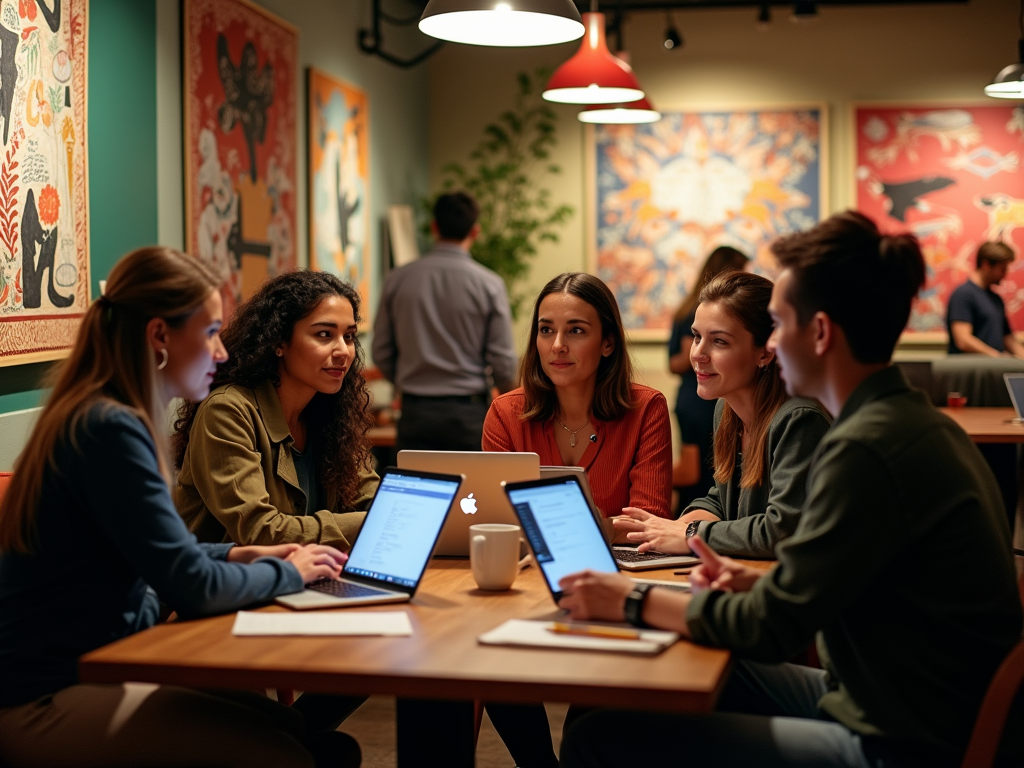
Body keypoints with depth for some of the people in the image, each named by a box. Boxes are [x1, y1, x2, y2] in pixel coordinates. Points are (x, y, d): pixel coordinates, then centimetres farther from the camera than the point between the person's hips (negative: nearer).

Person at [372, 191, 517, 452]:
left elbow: (381, 353, 8)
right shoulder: (489, 284, -5)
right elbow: (503, 362, -4)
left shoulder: (397, 279, 2)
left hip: (415, 411, 2)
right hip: (468, 412, -2)